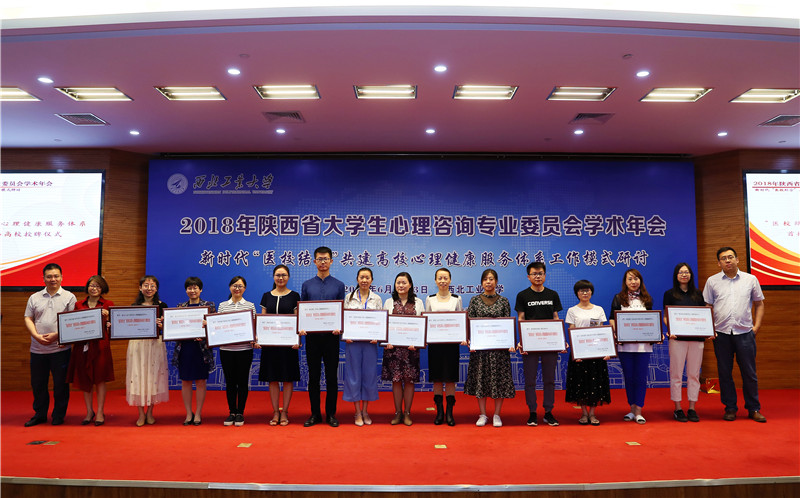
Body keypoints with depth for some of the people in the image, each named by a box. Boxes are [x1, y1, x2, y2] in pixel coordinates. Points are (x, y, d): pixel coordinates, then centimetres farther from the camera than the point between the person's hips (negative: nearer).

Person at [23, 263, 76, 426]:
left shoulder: (69, 297, 2)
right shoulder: (35, 298, 12)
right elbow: (28, 319, 8)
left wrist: (56, 335, -16)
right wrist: (37, 336, -8)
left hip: (60, 349, -3)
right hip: (37, 349, 3)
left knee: (60, 384, 3)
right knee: (37, 383, 11)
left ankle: (58, 416, 16)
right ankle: (39, 414, 26)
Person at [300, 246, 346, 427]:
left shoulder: (339, 285, 6)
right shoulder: (307, 285, 9)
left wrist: (339, 328, -14)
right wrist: (301, 328, -9)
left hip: (331, 336, -1)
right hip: (312, 336, 1)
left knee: (332, 376, 4)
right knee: (313, 376, 7)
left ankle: (331, 414, 14)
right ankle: (315, 414, 17)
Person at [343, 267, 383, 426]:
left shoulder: (377, 299, 7)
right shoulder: (349, 297, 6)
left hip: (370, 341, 1)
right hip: (353, 341, 0)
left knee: (369, 374, 4)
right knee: (354, 375, 2)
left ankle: (365, 411, 17)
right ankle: (358, 412, 13)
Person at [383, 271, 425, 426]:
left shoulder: (418, 303, 7)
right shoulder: (389, 302, 9)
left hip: (411, 346, 0)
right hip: (393, 346, 1)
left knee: (409, 379, 2)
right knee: (396, 379, 3)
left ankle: (407, 413, 13)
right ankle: (398, 412, 14)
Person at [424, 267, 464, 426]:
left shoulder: (456, 299, 6)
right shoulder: (430, 299, 8)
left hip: (451, 342, -1)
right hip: (435, 342, 1)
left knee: (450, 378, 0)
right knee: (437, 378, 3)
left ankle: (449, 413, 10)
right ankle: (439, 412, 13)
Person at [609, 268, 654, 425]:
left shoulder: (647, 299, 11)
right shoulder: (618, 298, 6)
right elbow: (612, 319, 3)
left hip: (643, 344, 1)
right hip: (625, 344, 0)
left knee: (641, 377, -1)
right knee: (629, 377, 6)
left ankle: (638, 411, 5)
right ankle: (632, 409, 17)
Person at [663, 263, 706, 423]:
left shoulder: (698, 294, 13)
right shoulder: (670, 294, 5)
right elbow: (666, 317, 2)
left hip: (697, 338, 3)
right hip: (677, 338, -2)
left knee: (694, 374, 5)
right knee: (676, 374, -1)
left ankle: (692, 408, 14)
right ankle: (678, 409, 7)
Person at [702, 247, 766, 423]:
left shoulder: (750, 279, 8)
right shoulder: (712, 281, 6)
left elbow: (759, 304, 13)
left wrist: (757, 326, 3)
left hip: (745, 332, 0)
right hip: (721, 333, 0)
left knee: (749, 372, 4)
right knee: (724, 372, 6)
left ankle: (753, 409, 17)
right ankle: (730, 408, 17)